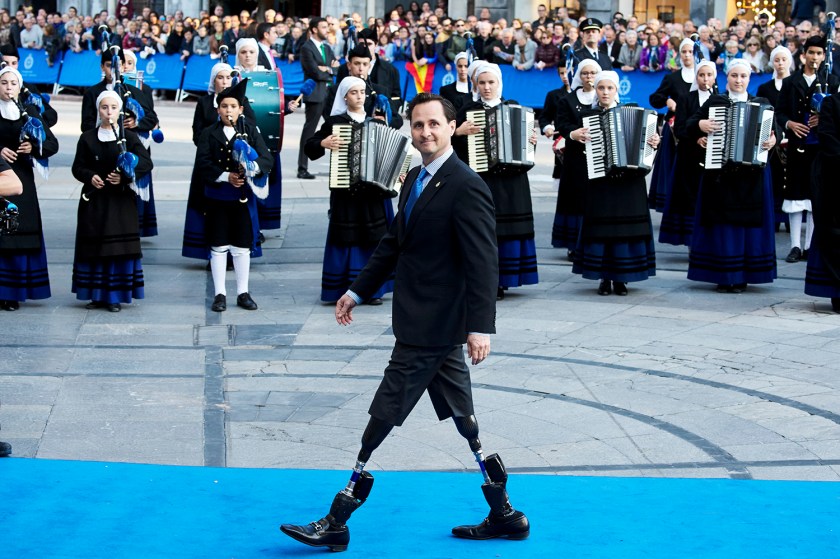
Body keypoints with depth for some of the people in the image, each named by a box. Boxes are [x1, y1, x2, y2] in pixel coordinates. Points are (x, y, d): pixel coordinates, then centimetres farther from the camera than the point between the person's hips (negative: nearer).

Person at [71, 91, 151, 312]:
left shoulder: (129, 137, 3)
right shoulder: (87, 138, 6)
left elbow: (147, 163, -6)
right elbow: (78, 167, 6)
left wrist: (125, 176, -20)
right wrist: (90, 177, -14)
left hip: (121, 201, -1)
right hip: (94, 200, 1)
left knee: (119, 248, -3)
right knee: (94, 246, 3)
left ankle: (115, 296, 4)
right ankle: (97, 294, 12)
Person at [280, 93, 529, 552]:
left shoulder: (466, 187, -17)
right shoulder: (416, 179, 11)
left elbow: (483, 263, -21)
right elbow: (394, 243, 20)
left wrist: (480, 327, -25)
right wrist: (358, 291, 19)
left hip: (432, 328, -9)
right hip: (421, 322, 9)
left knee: (382, 419, -4)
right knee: (463, 420, 15)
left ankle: (336, 524, 4)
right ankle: (504, 515, 24)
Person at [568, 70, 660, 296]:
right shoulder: (587, 115, 6)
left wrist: (653, 142, -11)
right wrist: (573, 136, -14)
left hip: (628, 182, 0)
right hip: (599, 182, 0)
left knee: (626, 226, 0)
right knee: (601, 227, -1)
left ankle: (621, 278, 9)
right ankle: (605, 278, 8)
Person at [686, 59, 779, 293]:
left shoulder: (761, 104, 10)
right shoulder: (714, 102, 8)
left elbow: (775, 129, 4)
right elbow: (690, 125, 6)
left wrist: (773, 139, -16)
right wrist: (700, 125, -15)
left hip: (752, 174, 1)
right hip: (720, 173, -1)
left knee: (748, 221, 0)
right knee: (721, 223, -1)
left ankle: (741, 277, 7)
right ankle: (722, 276, 5)